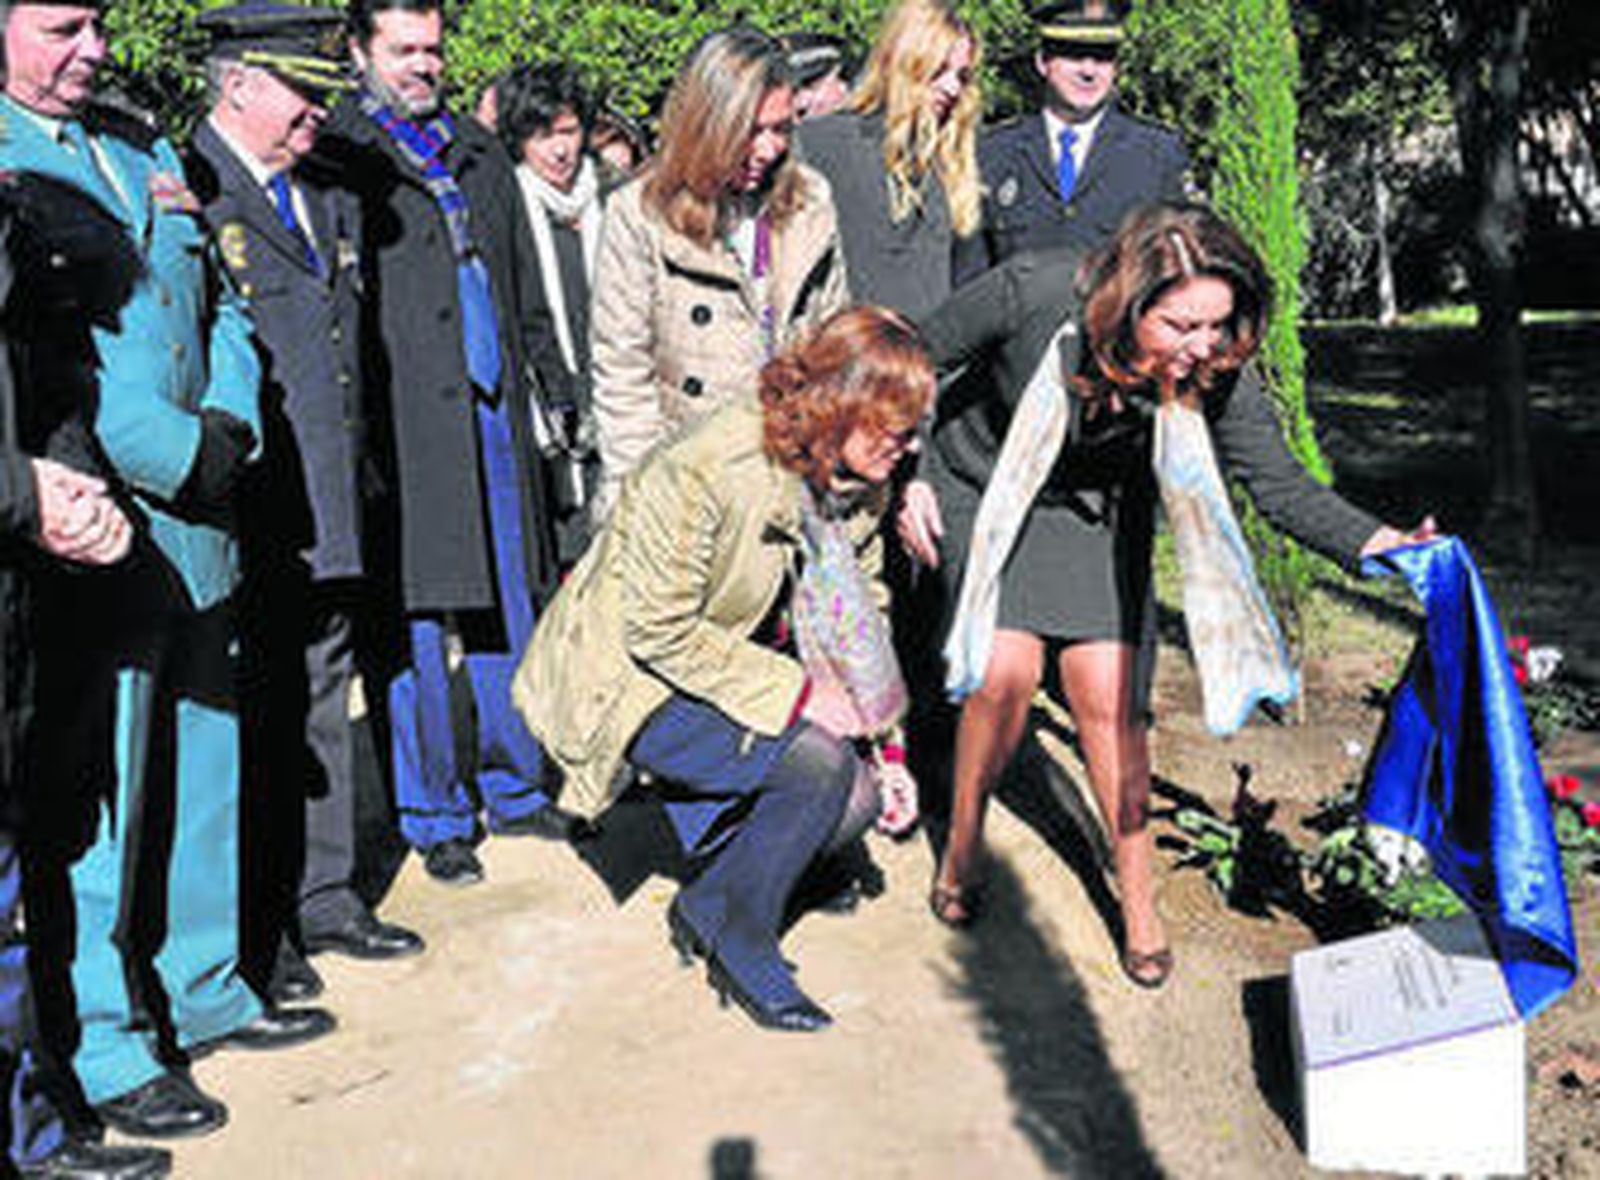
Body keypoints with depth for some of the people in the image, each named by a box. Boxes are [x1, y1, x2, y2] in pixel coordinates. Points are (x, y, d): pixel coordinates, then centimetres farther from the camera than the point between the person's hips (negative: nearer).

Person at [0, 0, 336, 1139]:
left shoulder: (142, 146, 16)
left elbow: (221, 303, 18)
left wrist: (232, 427, 1)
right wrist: (182, 453, -17)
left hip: (199, 527, 8)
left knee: (204, 774, 17)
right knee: (96, 798, 2)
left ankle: (204, 988, 33)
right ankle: (103, 1043, 16)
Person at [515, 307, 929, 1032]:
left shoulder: (859, 482, -5)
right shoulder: (710, 469, -29)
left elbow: (864, 612, 9)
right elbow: (660, 630, -26)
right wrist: (799, 692, -26)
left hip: (731, 665, 8)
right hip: (631, 676, -8)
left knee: (855, 798, -9)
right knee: (819, 764, -25)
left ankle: (712, 907, 13)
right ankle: (737, 934, -3)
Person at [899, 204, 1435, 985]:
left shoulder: (1216, 373, -25)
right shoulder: (1033, 293, -31)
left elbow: (1282, 485, -21)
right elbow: (916, 362, -14)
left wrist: (1375, 543, -38)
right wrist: (907, 475, -12)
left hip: (1096, 512, 2)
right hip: (986, 490, -1)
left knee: (1109, 697, -10)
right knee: (1006, 670, -19)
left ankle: (1137, 894, 10)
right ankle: (962, 845, 7)